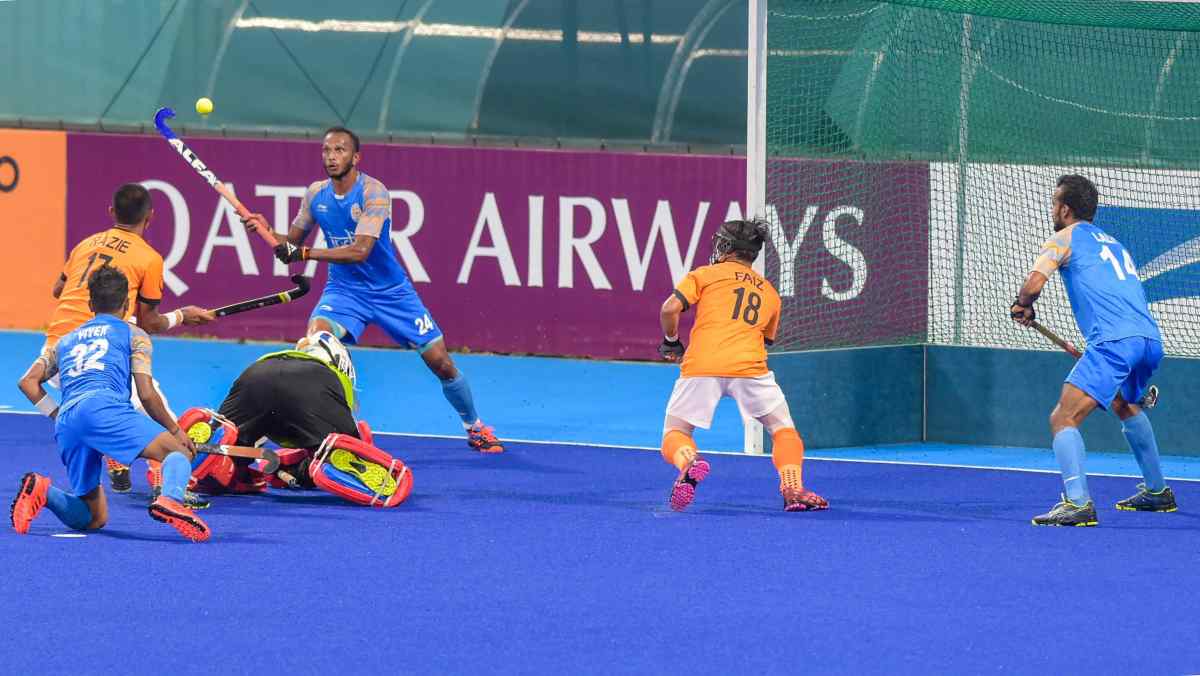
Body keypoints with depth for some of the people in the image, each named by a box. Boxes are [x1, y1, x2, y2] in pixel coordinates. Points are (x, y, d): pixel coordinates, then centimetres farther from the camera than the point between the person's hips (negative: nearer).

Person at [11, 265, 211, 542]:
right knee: (179, 451, -10)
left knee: (93, 519, 12)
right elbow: (147, 395, 9)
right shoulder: (133, 334, 20)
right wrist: (176, 431, 20)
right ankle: (170, 500, -44)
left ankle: (42, 490, -15)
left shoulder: (67, 340, 34)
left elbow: (28, 382, 22)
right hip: (104, 406, -5)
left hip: (65, 424, 5)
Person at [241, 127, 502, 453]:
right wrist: (267, 231, -12)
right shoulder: (316, 194, -3)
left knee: (441, 363, 0)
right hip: (344, 291, 3)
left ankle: (474, 428, 24)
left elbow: (361, 251, -31)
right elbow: (293, 242, 10)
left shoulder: (373, 192, -21)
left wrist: (304, 253, -36)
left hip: (391, 291, -3)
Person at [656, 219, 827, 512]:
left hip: (700, 366, -2)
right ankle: (793, 489, -11)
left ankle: (689, 462, -25)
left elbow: (670, 308, 2)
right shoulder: (770, 293, 27)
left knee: (675, 433, 8)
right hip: (749, 366, 2)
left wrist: (671, 342, 18)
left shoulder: (705, 275, 15)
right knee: (784, 429, 12)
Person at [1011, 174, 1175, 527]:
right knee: (1125, 405, 35)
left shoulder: (1065, 238, 7)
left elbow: (1034, 284, -7)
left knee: (1063, 418, -12)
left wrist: (1022, 307, 15)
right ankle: (1157, 491, 42)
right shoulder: (1114, 243, 29)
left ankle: (1078, 503, -30)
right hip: (1150, 338, 8)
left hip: (1114, 340, -8)